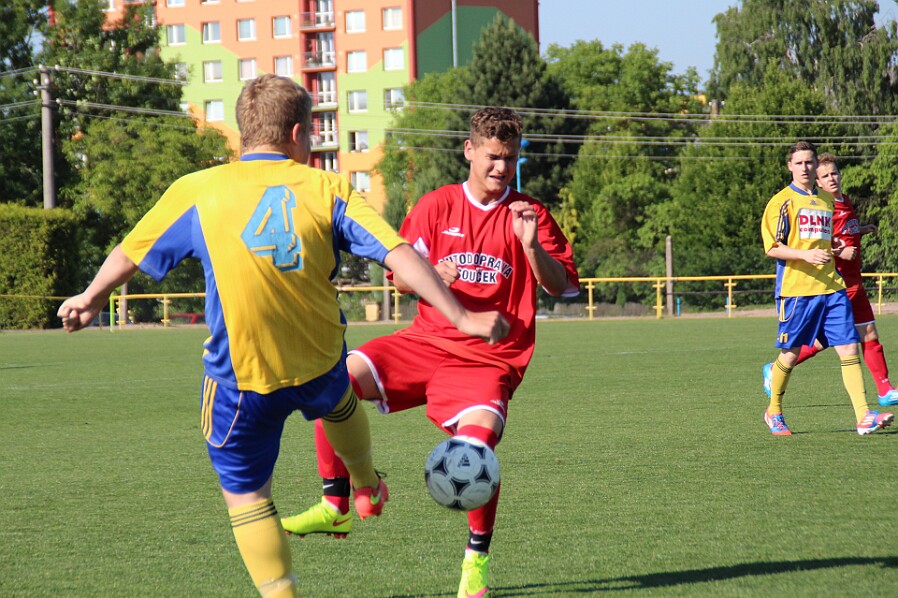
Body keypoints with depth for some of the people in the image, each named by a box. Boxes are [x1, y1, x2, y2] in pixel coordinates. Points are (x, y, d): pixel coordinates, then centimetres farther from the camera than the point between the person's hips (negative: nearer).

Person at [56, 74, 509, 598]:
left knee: (246, 494, 10)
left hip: (241, 377, -3)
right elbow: (399, 253, -12)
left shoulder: (196, 191, -4)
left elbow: (129, 255, 7)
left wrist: (91, 298, 26)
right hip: (320, 363, 3)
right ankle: (367, 485, 63)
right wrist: (460, 316, -9)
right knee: (339, 404, 37)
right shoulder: (329, 190, -4)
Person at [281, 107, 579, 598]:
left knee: (478, 439, -30)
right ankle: (335, 508, -8)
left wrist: (531, 246, -20)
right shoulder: (437, 206, 8)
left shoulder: (528, 215, 3)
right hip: (427, 339, 3)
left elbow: (562, 287, -3)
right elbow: (401, 276, 9)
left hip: (488, 358, -3)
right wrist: (432, 277, -13)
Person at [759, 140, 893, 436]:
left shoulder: (827, 200, 17)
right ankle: (774, 413, 23)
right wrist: (805, 255, -21)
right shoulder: (782, 201, -2)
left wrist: (837, 247, 11)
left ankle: (863, 417, -10)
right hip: (795, 288, -5)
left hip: (831, 287, 5)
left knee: (849, 348, -6)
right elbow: (772, 248, -7)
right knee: (791, 354, 3)